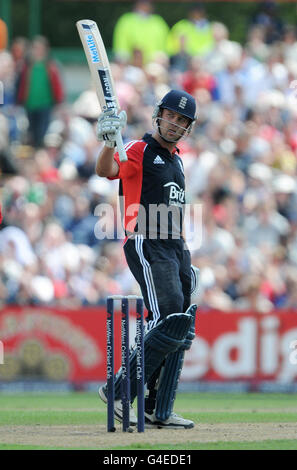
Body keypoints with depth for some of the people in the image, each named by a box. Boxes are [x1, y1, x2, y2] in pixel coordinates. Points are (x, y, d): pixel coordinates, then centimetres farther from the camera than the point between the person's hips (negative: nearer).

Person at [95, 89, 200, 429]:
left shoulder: (175, 160, 21)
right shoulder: (139, 151, -3)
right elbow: (106, 171, -24)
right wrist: (108, 141, -45)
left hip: (175, 249, 9)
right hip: (146, 247, -9)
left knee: (181, 332, 6)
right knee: (169, 322, -21)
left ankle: (159, 411, 10)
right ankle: (118, 391, -17)